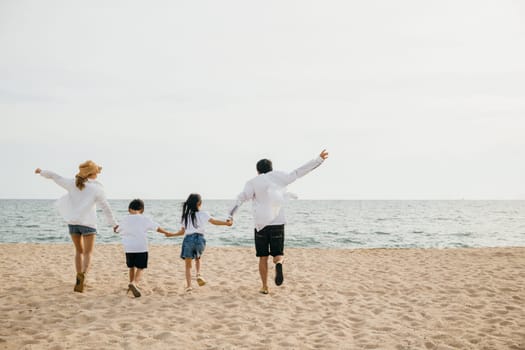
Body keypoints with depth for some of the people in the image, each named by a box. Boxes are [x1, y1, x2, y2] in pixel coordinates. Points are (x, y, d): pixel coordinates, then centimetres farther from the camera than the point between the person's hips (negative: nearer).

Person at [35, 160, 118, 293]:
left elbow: (54, 176, 10)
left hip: (73, 222, 4)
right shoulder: (97, 188, -8)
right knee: (88, 253, 0)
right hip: (88, 223, -4)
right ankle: (82, 276, -29)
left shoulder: (73, 183, 0)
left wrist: (41, 171, 29)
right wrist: (114, 224, 5)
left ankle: (79, 281, 18)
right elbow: (106, 208, -5)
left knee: (79, 251, 19)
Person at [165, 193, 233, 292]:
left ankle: (188, 285, -1)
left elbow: (182, 231, 12)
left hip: (188, 239, 1)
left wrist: (171, 234, 28)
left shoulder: (185, 216, 10)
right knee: (197, 258, 26)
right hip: (199, 239, -1)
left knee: (188, 264, 8)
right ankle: (198, 274, 2)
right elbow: (214, 221, -12)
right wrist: (226, 223, -13)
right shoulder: (203, 214, 2)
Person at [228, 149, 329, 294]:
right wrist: (319, 159, 12)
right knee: (278, 254, 11)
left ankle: (264, 287, 13)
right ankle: (279, 264, -24)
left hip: (261, 224, 0)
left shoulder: (253, 182, 3)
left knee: (263, 257, 13)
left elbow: (241, 197, -12)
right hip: (278, 223, 1)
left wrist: (230, 214, -20)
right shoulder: (278, 176, 6)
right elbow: (300, 172, 6)